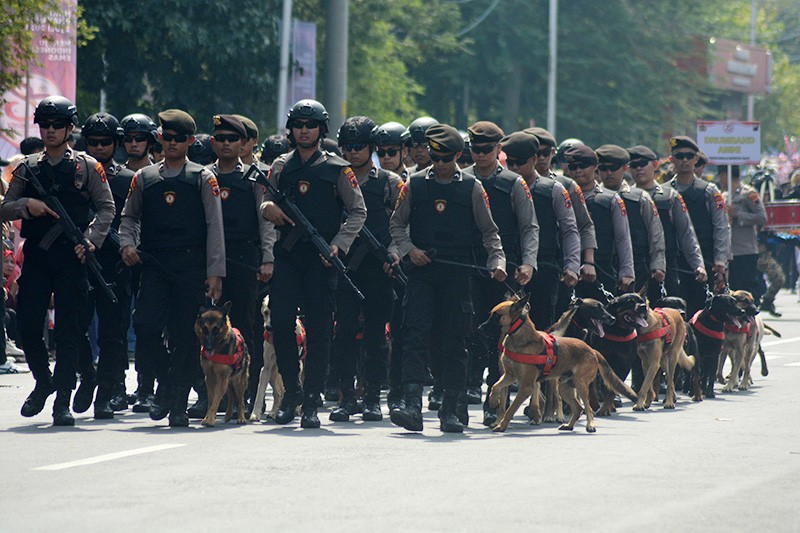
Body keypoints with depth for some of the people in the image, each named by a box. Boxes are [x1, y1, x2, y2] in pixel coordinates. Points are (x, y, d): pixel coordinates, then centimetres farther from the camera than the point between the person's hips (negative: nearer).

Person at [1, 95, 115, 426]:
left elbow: (107, 207, 4)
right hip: (36, 258, 3)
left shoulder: (87, 167, 4)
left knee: (69, 332, -5)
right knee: (28, 327, -1)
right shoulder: (28, 168, 11)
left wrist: (92, 240, -10)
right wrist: (27, 205, -10)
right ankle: (43, 381, 25)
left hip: (72, 258, -3)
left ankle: (63, 402, -3)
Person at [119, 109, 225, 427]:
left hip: (191, 267, -2)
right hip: (154, 265, 2)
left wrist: (215, 273, -5)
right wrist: (127, 244, 0)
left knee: (185, 335, -3)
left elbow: (215, 227, 1)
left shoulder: (203, 179, 5)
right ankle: (166, 379, 12)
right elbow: (129, 217, 21)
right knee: (145, 326, -13)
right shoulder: (144, 178, 13)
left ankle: (178, 404, 4)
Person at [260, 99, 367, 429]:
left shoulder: (337, 169, 4)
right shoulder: (280, 167, 12)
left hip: (321, 259, -2)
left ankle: (311, 402, 1)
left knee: (318, 330, -3)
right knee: (281, 324, -5)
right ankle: (291, 390, 12)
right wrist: (268, 208, -6)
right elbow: (265, 205, 19)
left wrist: (338, 244, -8)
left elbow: (358, 212, 5)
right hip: (286, 255, 2)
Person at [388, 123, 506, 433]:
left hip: (458, 274, 0)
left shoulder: (472, 188, 5)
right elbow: (396, 223, 15)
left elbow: (489, 231, 10)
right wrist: (409, 249, -2)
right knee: (415, 335, -12)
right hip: (422, 269, 0)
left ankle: (451, 410, 9)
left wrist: (497, 262, -4)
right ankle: (412, 406, -20)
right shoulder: (414, 184, 7)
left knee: (454, 341, 2)